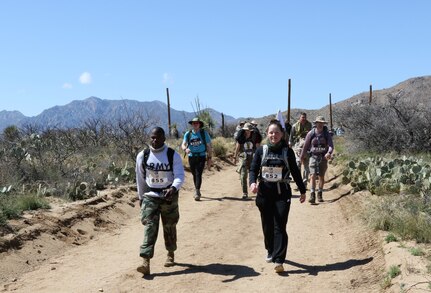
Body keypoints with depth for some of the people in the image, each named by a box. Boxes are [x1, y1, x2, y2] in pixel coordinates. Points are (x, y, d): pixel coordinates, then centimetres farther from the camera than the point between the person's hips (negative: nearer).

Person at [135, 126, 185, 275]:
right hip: (150, 197, 1)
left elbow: (180, 176, -17)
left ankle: (170, 254, 35)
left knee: (169, 227, 12)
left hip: (169, 196, 0)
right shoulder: (142, 156, -2)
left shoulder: (173, 155, -9)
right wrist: (141, 197, 13)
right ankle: (146, 262, -16)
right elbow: (140, 178, 9)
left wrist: (173, 188, -37)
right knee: (149, 227, -10)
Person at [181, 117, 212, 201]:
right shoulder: (188, 134, 3)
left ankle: (197, 192, -17)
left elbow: (208, 146, 3)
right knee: (194, 174, 12)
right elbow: (183, 144, -4)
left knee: (198, 174, -14)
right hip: (191, 157, 3)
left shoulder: (204, 133, -1)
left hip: (201, 157, -3)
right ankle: (197, 191, 28)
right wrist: (185, 149, -29)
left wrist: (209, 158, 0)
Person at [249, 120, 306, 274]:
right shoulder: (261, 150, 3)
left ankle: (278, 260, -10)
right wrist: (253, 182, -20)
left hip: (282, 192, -2)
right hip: (264, 191, 2)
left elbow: (295, 172, 8)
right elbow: (253, 169, 1)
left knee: (280, 226, -8)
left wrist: (302, 190, 13)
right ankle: (271, 251, 33)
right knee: (267, 225, 11)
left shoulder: (287, 151, 1)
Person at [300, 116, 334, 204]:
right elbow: (306, 146, 7)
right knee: (313, 176, -12)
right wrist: (302, 157, 14)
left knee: (321, 177, 8)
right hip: (313, 157, -1)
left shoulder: (327, 134, -2)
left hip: (323, 157, 1)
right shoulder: (311, 133, -2)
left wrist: (329, 153, -34)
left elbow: (331, 145, -13)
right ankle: (312, 195, -14)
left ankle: (320, 194, 22)